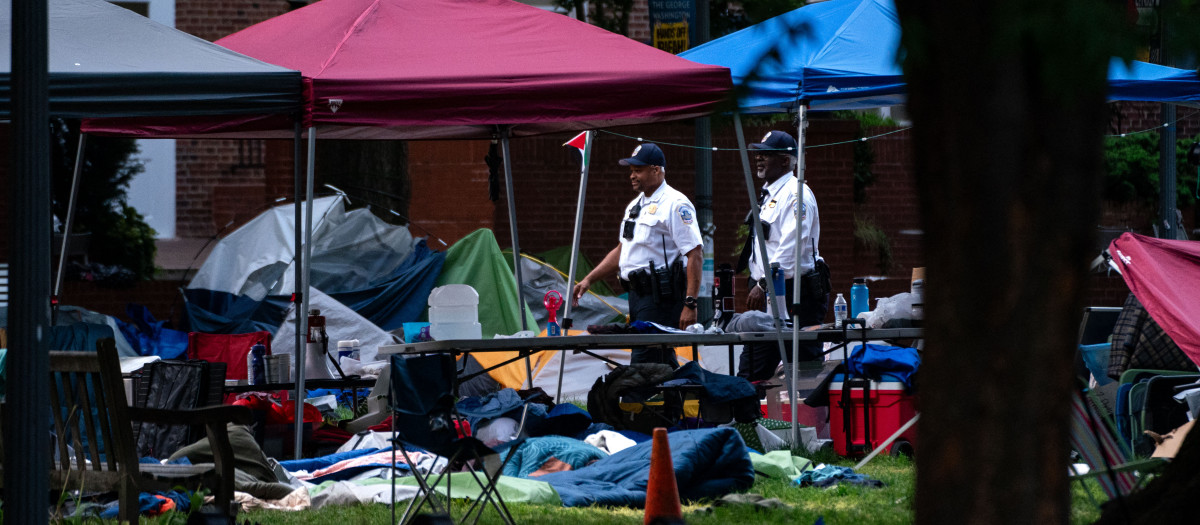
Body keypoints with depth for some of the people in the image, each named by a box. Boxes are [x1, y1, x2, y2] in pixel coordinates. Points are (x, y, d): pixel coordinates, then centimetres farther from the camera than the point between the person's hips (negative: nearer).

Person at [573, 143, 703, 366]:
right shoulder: (635, 205, 20)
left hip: (660, 295, -9)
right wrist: (589, 279, 21)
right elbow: (622, 250, 29)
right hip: (637, 294, 9)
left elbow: (694, 254, -15)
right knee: (663, 364, 9)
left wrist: (690, 304, -21)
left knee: (643, 364, -15)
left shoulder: (675, 205, -9)